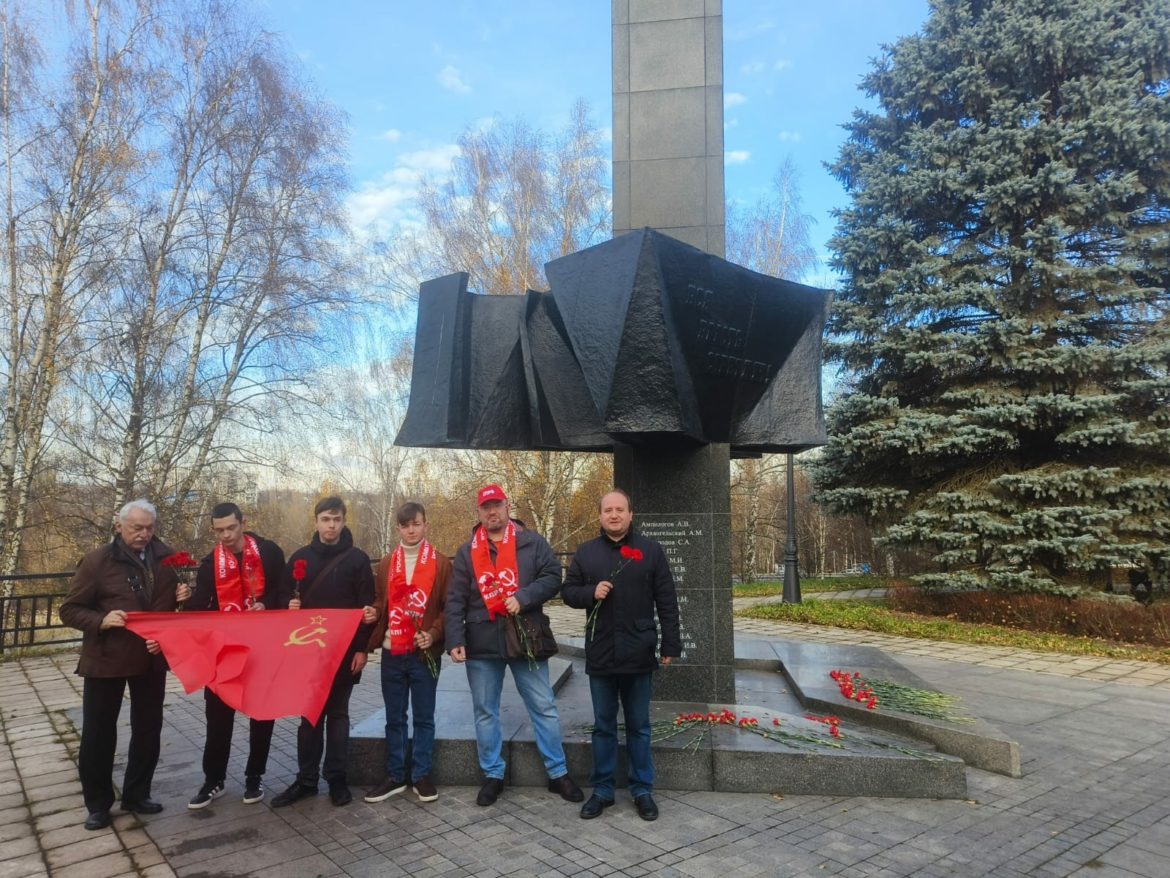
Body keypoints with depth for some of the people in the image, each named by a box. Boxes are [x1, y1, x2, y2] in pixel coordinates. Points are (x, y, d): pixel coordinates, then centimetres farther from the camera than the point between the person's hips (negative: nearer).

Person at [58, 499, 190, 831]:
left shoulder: (165, 558, 1)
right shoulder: (97, 560, -10)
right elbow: (70, 610, -7)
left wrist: (182, 596, -8)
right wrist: (101, 621, -25)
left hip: (151, 659, 3)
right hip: (106, 659, -3)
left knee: (148, 728, 12)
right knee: (98, 732, 7)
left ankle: (137, 794, 29)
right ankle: (98, 803, 24)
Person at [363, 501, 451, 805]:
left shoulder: (441, 564, -1)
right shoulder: (386, 564, 10)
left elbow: (449, 607, -4)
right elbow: (381, 603, 11)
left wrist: (434, 633, -18)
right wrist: (372, 613, -11)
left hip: (425, 653, -3)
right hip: (392, 653, 3)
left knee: (424, 717, 7)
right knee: (394, 718, 11)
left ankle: (421, 775, 18)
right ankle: (395, 776, 21)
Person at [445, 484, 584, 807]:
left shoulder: (532, 543, 2)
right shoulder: (467, 552, 6)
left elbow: (553, 577, -4)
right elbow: (455, 601, 3)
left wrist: (523, 598, -18)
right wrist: (455, 640, -7)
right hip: (482, 644, 2)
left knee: (543, 708, 5)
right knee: (485, 712, 11)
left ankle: (558, 773, 19)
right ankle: (493, 775, 26)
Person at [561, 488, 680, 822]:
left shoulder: (650, 550, 0)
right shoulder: (585, 552, 4)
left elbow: (666, 601, 0)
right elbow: (567, 591, 7)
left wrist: (670, 644, -3)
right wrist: (591, 592, -14)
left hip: (639, 654, -1)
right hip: (600, 655, 1)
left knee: (639, 726, 11)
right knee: (603, 726, 13)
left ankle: (642, 790, 24)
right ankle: (602, 789, 25)